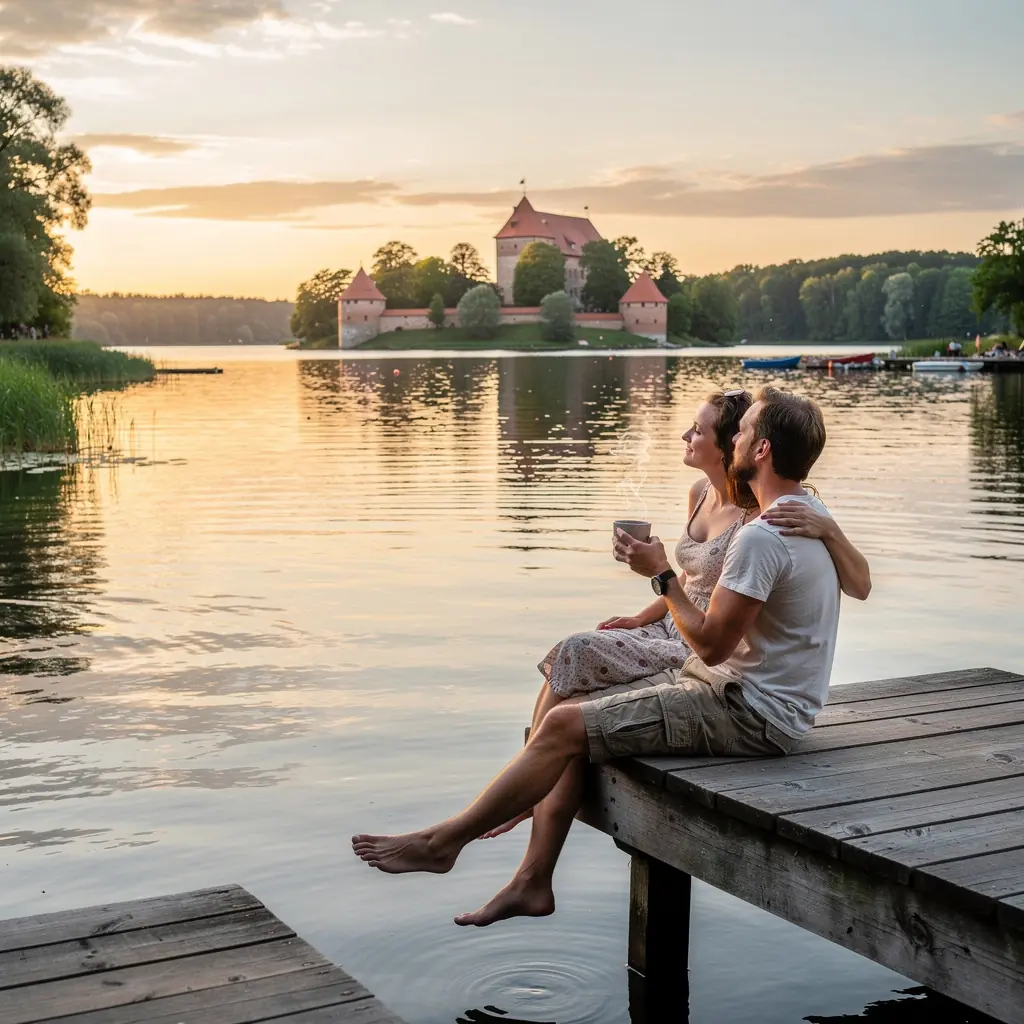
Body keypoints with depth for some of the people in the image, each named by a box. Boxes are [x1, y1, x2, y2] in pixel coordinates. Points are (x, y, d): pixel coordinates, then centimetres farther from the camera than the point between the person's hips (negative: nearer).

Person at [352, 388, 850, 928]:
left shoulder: (761, 538, -24)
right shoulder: (812, 510, 8)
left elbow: (711, 644, -23)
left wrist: (661, 573, -10)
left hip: (750, 715, -10)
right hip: (747, 690, 10)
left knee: (564, 727, -10)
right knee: (573, 713, 7)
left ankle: (443, 841, 4)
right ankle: (533, 882, 9)